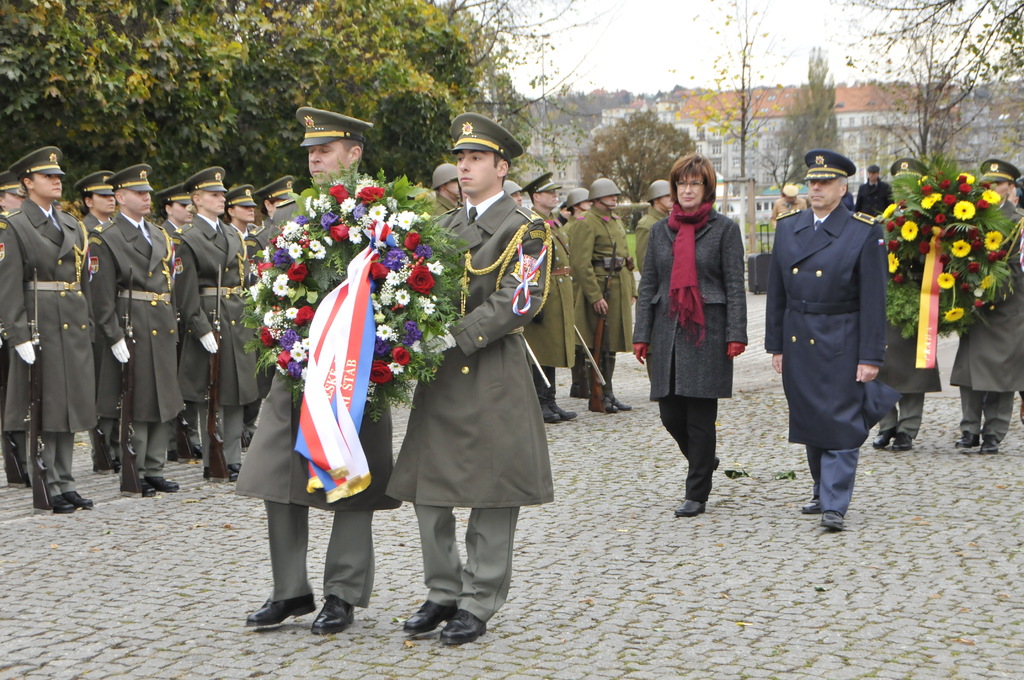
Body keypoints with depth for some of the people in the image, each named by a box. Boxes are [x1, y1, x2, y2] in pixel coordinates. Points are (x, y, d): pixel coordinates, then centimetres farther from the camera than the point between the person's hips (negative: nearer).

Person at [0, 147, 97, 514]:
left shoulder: (73, 226, 16)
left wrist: (88, 327, 12)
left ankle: (65, 481, 17)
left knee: (70, 406, 9)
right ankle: (47, 487, 4)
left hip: (74, 328, 6)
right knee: (42, 409, -2)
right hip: (39, 327, -6)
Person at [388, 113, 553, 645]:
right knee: (427, 489, 7)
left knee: (491, 493, 0)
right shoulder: (445, 226, 18)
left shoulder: (522, 229, -3)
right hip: (440, 377, 6)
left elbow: (519, 302, -15)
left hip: (492, 376, -6)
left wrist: (456, 336, -22)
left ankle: (479, 604, 9)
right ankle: (443, 594, 21)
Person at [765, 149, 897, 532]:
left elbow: (873, 299, -8)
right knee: (809, 422, 14)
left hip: (842, 344, -5)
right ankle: (823, 491, 31)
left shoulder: (865, 233, -6)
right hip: (798, 342, 5)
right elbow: (776, 292, 11)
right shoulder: (787, 228, 8)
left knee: (841, 424, -6)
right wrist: (775, 345, 8)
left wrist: (870, 357, -12)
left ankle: (835, 507, -2)